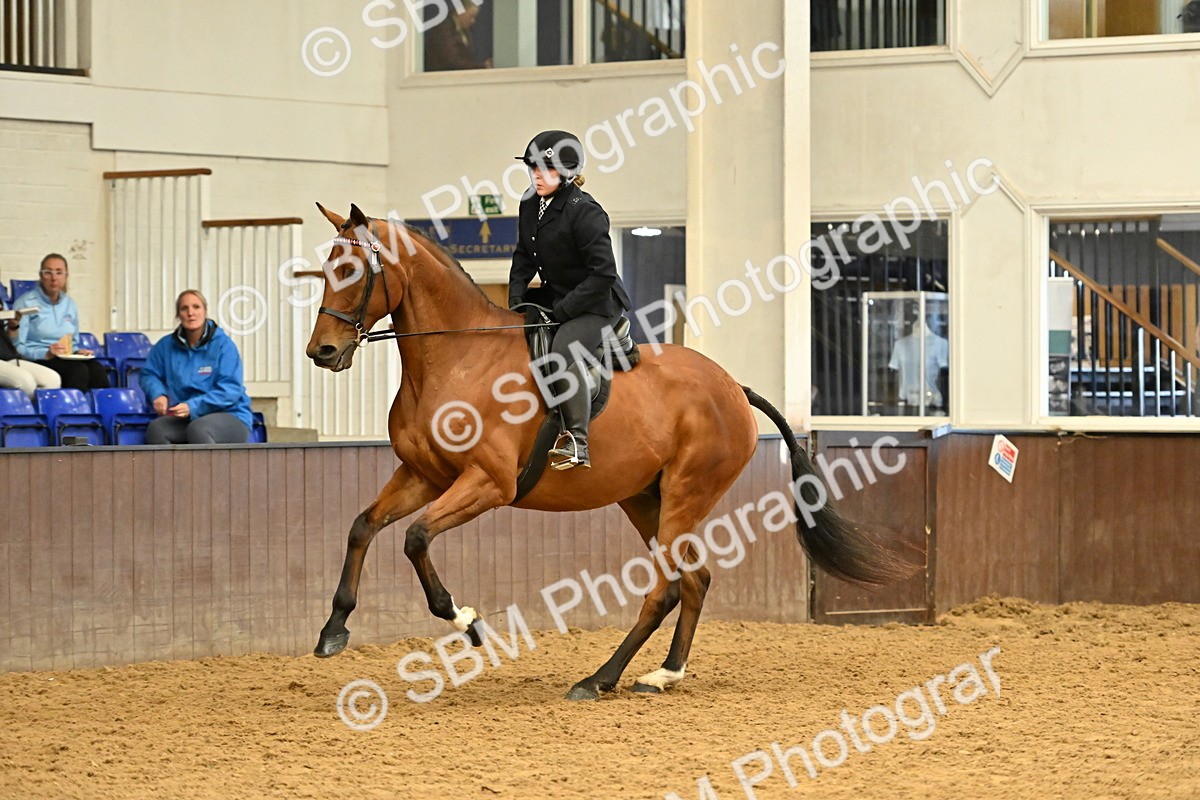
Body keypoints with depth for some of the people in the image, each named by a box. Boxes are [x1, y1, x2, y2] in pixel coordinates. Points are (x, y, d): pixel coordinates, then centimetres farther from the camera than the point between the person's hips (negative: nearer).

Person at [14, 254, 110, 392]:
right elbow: (16, 347, -8)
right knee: (78, 370, -34)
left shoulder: (70, 305, 18)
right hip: (36, 360, -5)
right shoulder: (25, 303, -1)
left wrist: (77, 352, 4)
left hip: (66, 359, 5)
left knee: (97, 371, -28)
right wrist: (46, 354, -21)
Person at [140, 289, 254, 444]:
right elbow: (150, 374, 20)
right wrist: (158, 395, -4)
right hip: (186, 419, 4)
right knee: (155, 429, -26)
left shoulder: (223, 344, -6)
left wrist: (193, 407, -24)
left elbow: (230, 390, -13)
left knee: (198, 430, -38)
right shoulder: (167, 345, 8)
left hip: (230, 417, -4)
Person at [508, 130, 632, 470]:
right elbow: (524, 257, 15)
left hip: (597, 302, -9)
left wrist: (564, 310, -22)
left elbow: (603, 273, -24)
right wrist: (516, 297, 0)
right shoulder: (530, 206, 3)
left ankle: (577, 442, -34)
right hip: (554, 297, 9)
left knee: (564, 353, -33)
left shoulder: (584, 212, -22)